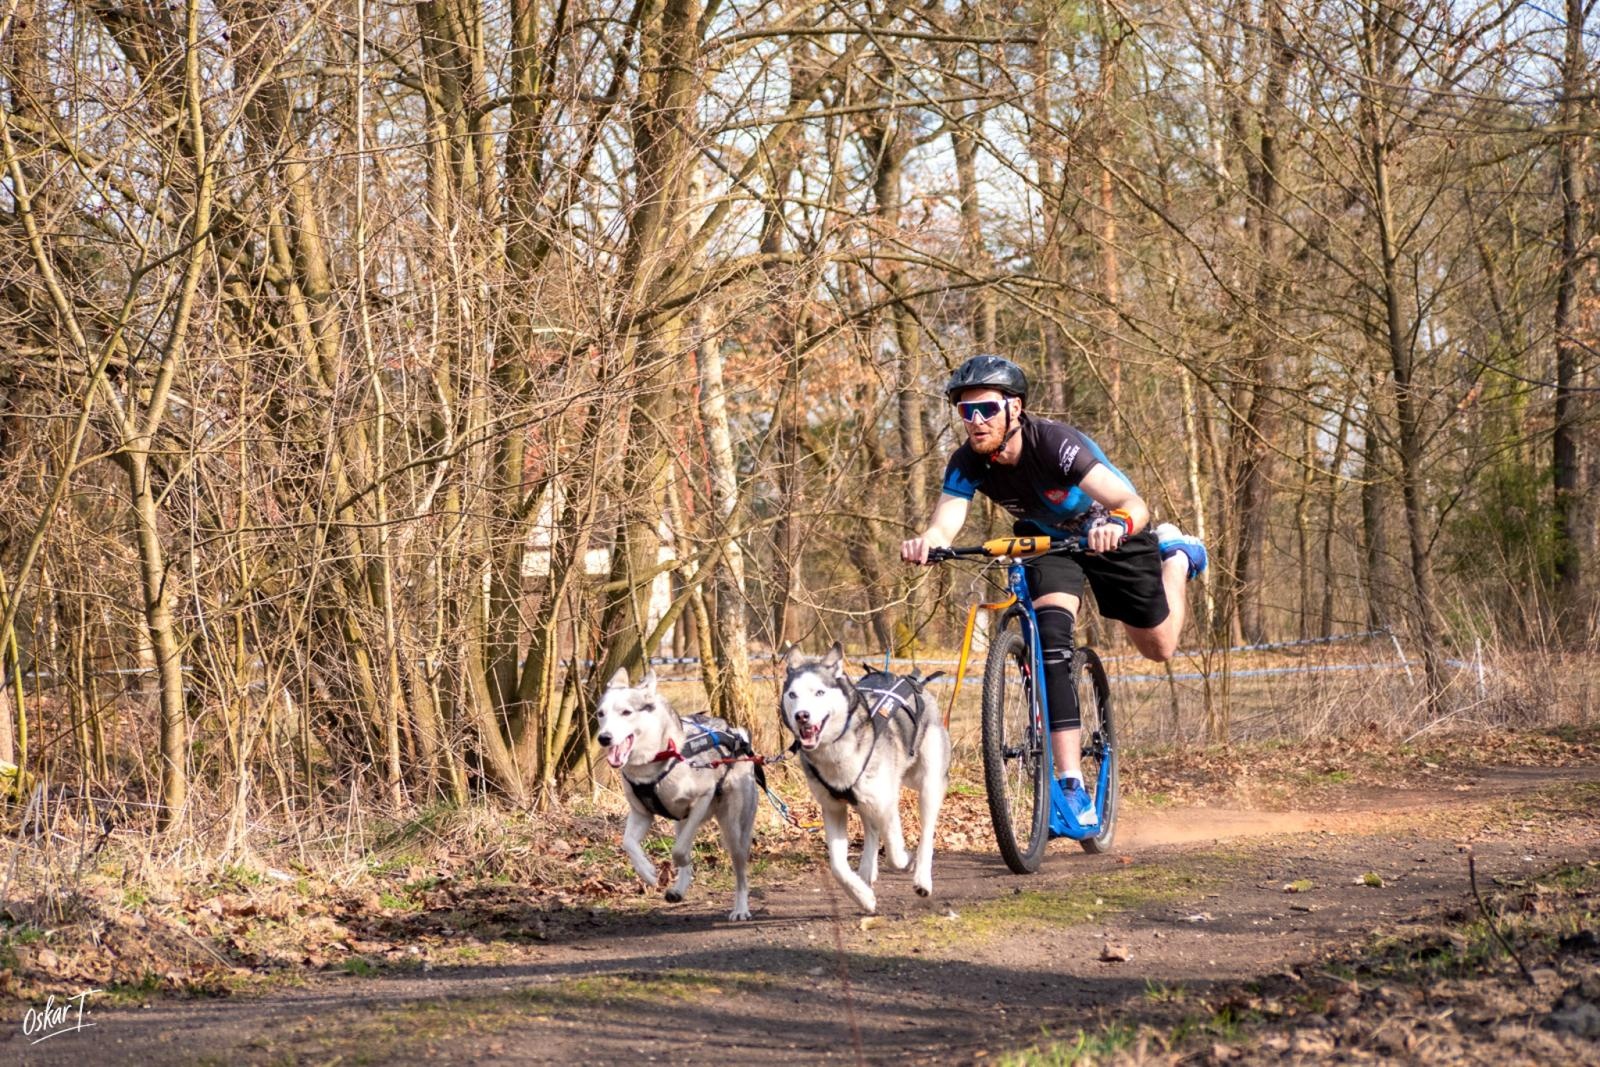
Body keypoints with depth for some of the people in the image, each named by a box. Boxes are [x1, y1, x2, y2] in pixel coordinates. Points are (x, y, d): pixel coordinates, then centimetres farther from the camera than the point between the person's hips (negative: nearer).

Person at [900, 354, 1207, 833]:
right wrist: (924, 541, -62)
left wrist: (1117, 525, -69)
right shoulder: (967, 463, -26)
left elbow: (1135, 505, -46)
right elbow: (943, 526, -38)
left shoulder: (1055, 442, -38)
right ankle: (1071, 786, -26)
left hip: (1110, 532, -2)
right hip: (1045, 537, 2)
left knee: (1158, 649, 11)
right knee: (1051, 636, -25)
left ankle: (1177, 554, 43)